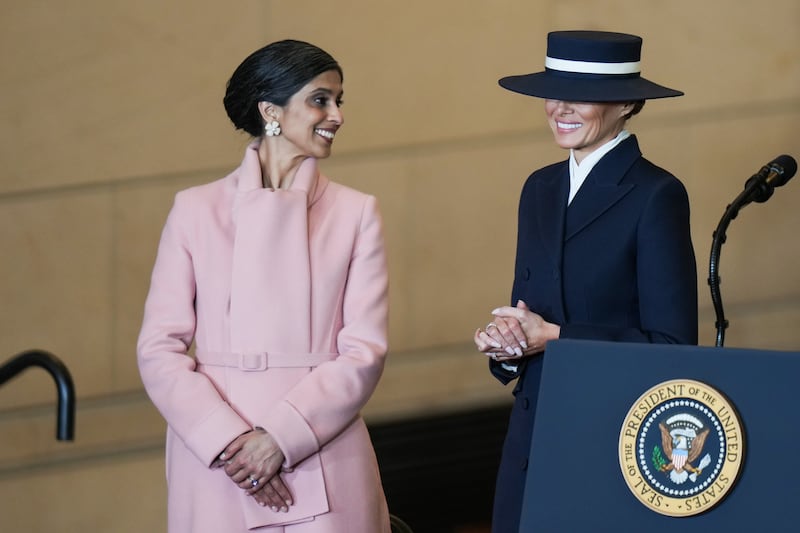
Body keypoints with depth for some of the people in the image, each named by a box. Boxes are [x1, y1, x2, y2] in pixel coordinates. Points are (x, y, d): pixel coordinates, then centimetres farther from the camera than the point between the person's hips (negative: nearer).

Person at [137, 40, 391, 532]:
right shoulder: (197, 210, 4)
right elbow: (160, 348, -1)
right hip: (215, 466, 0)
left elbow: (364, 352, -2)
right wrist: (228, 442, -14)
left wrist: (281, 437, -14)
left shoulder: (356, 213, 5)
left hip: (323, 465, 0)